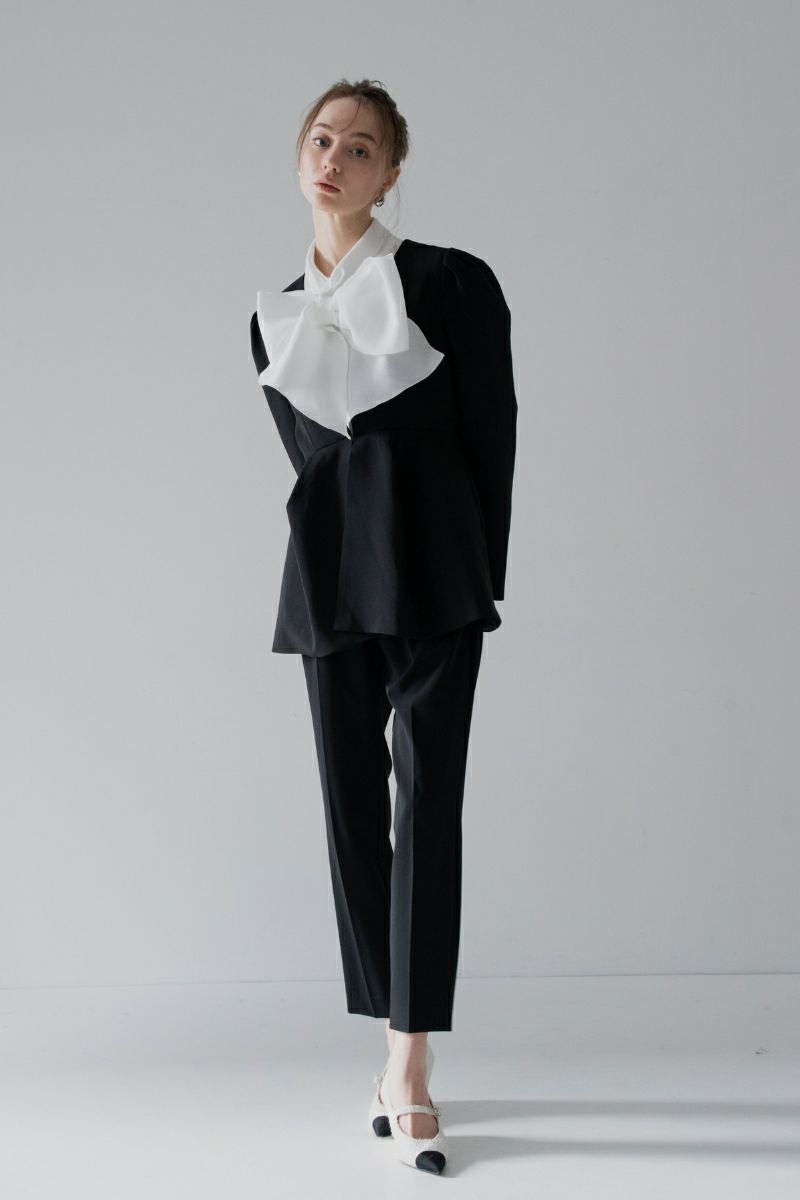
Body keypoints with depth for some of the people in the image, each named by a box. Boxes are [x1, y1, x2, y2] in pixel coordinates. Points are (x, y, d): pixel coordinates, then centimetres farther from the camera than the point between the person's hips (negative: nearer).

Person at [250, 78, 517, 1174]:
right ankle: (401, 1059, 15)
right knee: (353, 809, 5)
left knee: (427, 806, -7)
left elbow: (493, 440, 0)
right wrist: (346, 559, 9)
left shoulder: (455, 284, -1)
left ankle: (409, 1072, -4)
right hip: (330, 583, 4)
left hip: (435, 579, -4)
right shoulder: (275, 318, 12)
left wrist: (479, 582, 1)